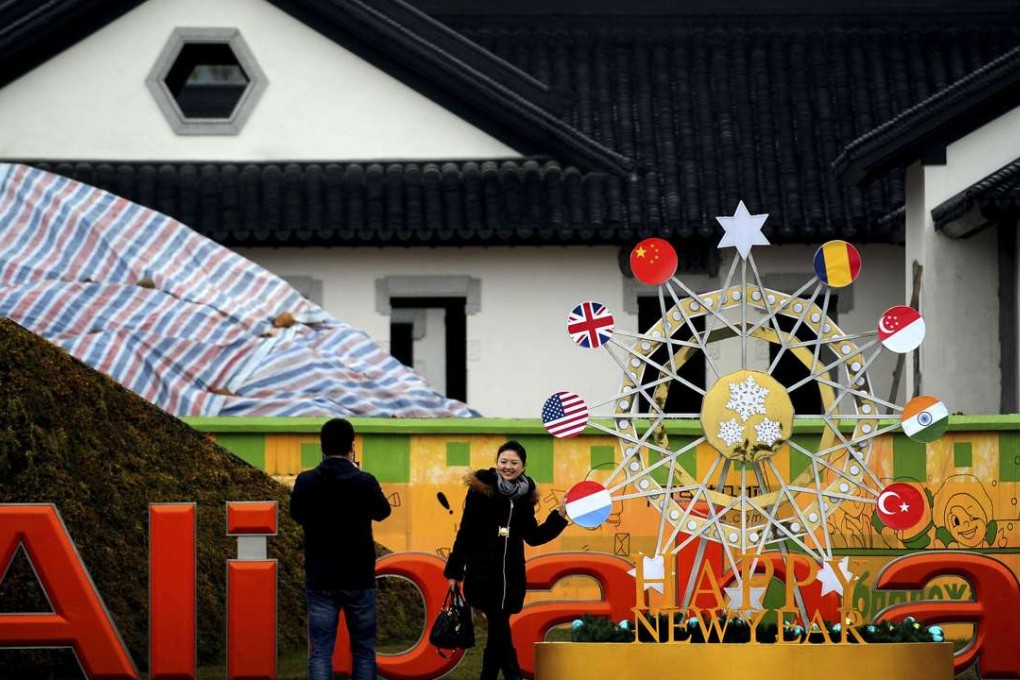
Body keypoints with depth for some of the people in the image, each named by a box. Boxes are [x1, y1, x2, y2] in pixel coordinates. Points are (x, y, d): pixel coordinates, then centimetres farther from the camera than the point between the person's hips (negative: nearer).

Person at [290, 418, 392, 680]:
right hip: (359, 580, -1)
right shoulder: (365, 482, -11)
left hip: (320, 582, 1)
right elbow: (382, 512, 10)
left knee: (320, 652, 1)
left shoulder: (305, 482, -6)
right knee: (363, 651, 11)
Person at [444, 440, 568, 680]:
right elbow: (465, 532, -6)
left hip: (511, 574, 4)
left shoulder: (524, 495, 6)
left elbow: (533, 537, 12)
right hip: (483, 571, -4)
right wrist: (454, 571, -6)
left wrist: (559, 516, 2)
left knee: (496, 632, 7)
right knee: (500, 628, -10)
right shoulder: (482, 488, -7)